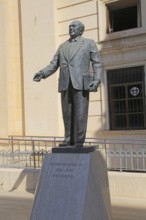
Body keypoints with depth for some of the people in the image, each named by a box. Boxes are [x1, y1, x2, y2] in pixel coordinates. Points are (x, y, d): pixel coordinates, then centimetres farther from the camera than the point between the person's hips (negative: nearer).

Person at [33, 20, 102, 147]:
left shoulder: (89, 43, 13)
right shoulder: (62, 46, 23)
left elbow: (97, 64, 6)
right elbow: (54, 65, 14)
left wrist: (96, 80, -10)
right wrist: (42, 73, -3)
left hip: (80, 83, -4)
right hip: (65, 84, 4)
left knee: (80, 113, -7)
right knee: (67, 113, 3)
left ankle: (79, 141, -1)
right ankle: (69, 140, 11)